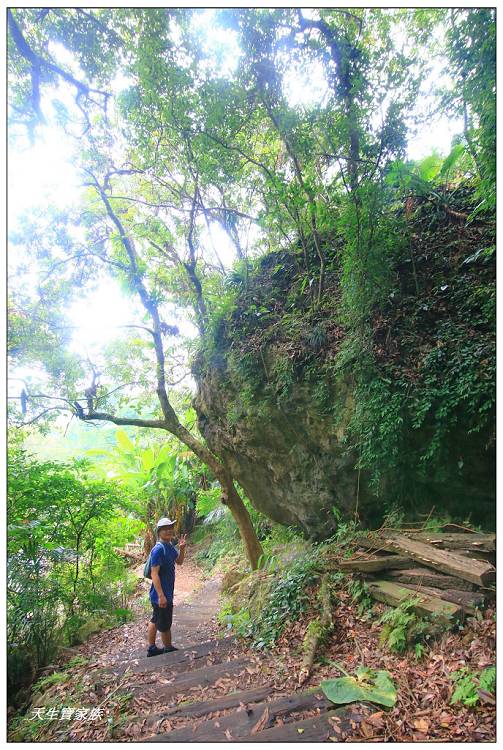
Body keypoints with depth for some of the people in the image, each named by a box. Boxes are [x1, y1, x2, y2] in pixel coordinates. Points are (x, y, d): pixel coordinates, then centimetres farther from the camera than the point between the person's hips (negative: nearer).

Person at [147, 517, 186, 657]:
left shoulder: (170, 546, 2)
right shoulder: (158, 549, -25)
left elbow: (179, 562, 14)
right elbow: (154, 574, -26)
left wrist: (181, 549, -5)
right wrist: (161, 596, -27)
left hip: (166, 593, 9)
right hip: (162, 595, -9)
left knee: (155, 620, 21)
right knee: (165, 624, 10)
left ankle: (152, 649, 35)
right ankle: (169, 650, 27)